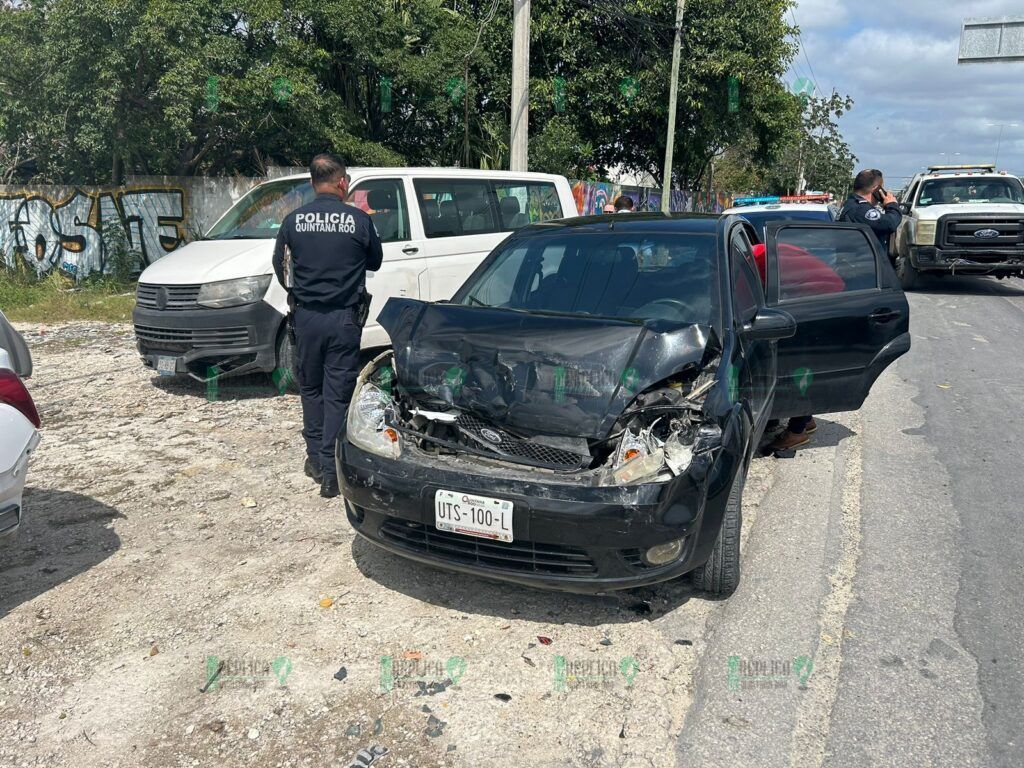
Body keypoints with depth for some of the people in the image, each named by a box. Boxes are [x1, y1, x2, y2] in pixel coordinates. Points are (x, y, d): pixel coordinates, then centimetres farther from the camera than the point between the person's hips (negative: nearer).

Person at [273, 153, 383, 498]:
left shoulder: (294, 220, -2)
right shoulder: (359, 220, -7)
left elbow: (280, 266, 8)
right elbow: (375, 262, 7)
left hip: (306, 316, 2)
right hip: (345, 317, -2)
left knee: (311, 388, 18)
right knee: (338, 394, 2)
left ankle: (315, 458, 25)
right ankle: (330, 471, 2)